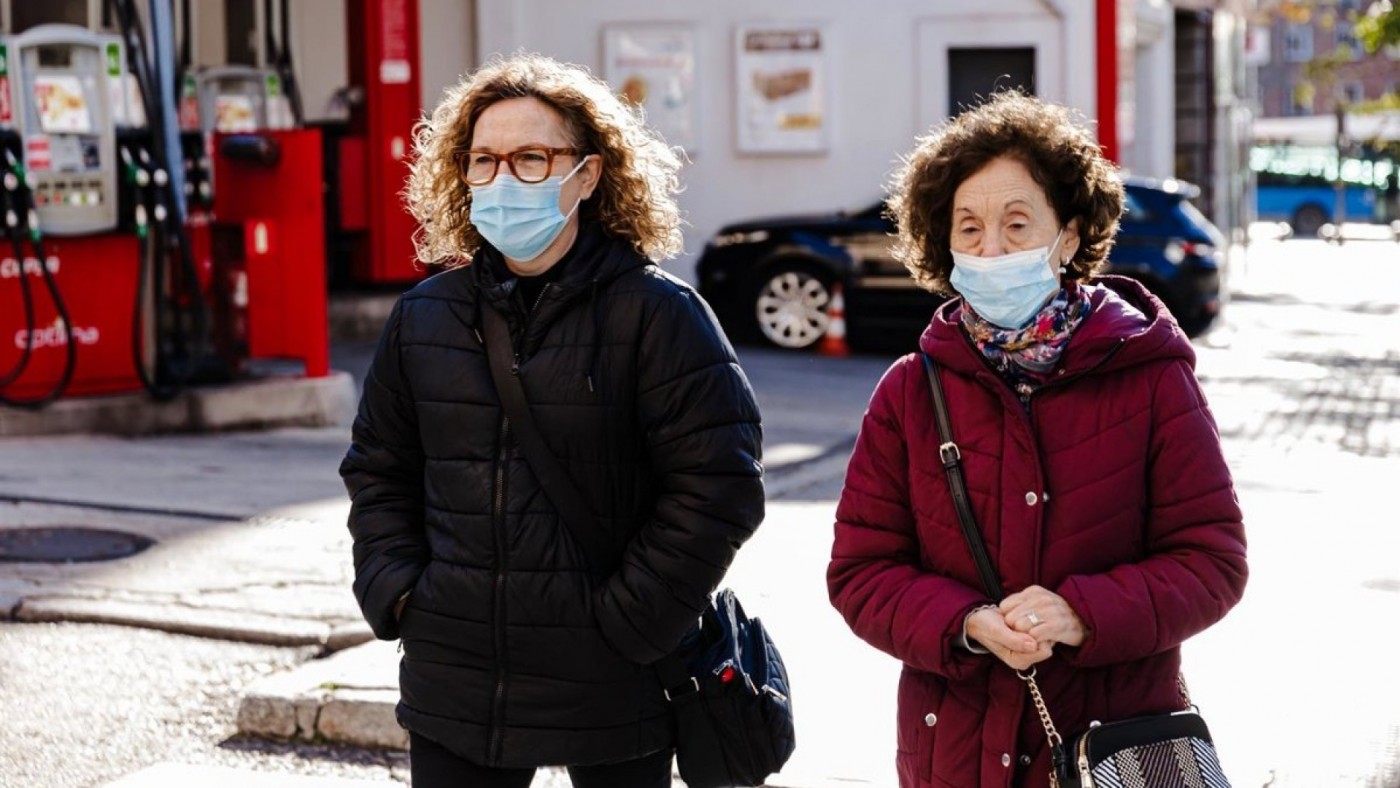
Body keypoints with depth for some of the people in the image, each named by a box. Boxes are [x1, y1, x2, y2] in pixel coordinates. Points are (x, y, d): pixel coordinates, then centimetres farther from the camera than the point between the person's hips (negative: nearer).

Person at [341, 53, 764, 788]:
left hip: (610, 693, -4)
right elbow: (377, 468, 18)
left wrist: (629, 621, -14)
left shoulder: (656, 313, -8)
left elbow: (719, 481, -11)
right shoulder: (425, 316, 7)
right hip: (453, 691, 4)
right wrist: (396, 590, 4)